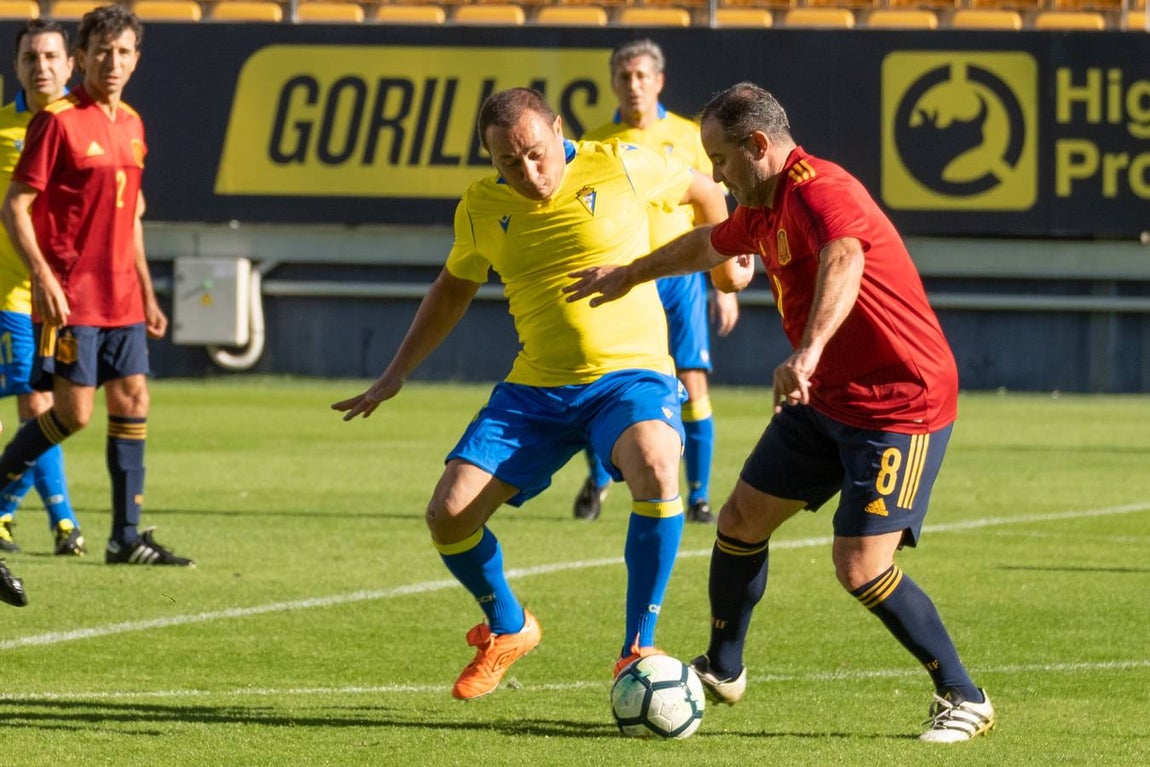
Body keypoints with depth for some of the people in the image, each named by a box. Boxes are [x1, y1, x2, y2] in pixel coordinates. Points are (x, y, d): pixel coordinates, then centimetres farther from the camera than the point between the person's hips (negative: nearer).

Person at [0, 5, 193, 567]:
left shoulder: (131, 125, 13)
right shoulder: (58, 121, -10)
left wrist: (147, 293, 21)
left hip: (120, 298, 7)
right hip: (70, 297, -7)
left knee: (132, 403, 4)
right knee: (74, 411, -9)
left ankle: (126, 537, 8)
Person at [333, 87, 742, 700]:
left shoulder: (619, 167, -7)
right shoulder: (481, 207, 3)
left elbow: (702, 191, 12)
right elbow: (454, 288, 23)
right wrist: (396, 373, 22)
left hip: (630, 374, -4)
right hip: (535, 389, 4)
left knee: (655, 470, -36)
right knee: (449, 516, -9)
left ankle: (638, 649, -24)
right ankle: (508, 629, 22)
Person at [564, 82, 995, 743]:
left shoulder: (820, 191, -23)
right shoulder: (764, 208, 9)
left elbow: (844, 261, -46)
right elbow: (707, 245, 32)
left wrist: (809, 352, -61)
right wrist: (629, 276, 47)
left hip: (901, 406, -10)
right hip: (827, 398, 10)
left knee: (860, 568, -16)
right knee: (741, 520, 13)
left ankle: (965, 700, -2)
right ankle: (723, 670, 33)